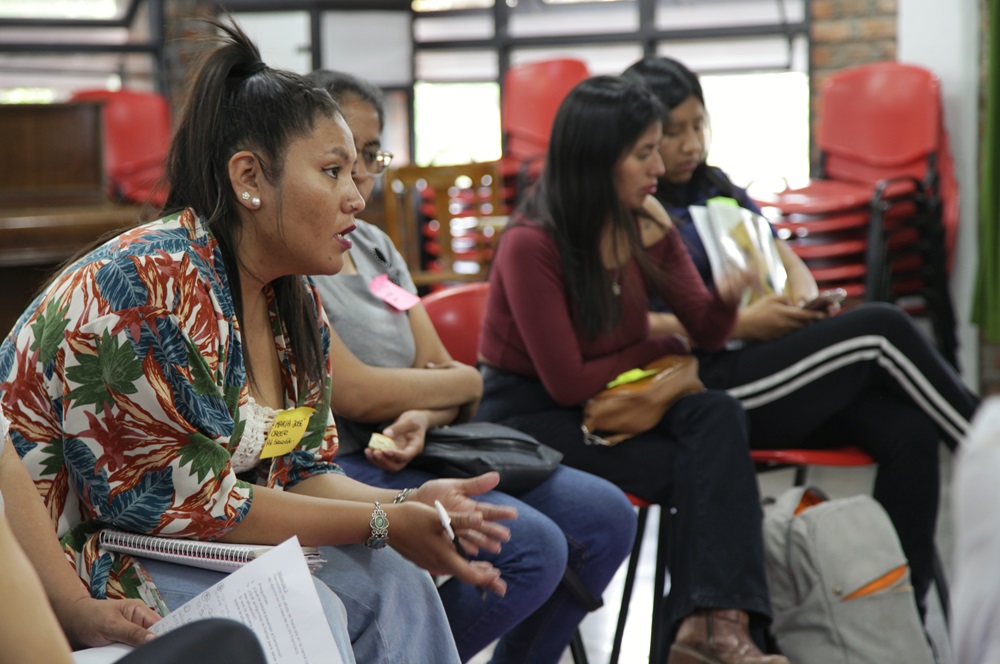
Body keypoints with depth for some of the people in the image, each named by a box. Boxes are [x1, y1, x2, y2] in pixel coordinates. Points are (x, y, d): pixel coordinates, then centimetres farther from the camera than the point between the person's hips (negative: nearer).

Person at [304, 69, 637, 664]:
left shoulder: (374, 243, 16)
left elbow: (438, 368, 11)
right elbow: (352, 392, -18)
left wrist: (422, 418, -14)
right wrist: (465, 383, -2)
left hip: (408, 450, 9)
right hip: (338, 467, -9)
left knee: (606, 516, 1)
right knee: (530, 548, -26)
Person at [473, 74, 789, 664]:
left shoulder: (646, 221, -1)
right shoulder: (531, 245, -20)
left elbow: (706, 333, 2)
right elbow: (568, 382, -17)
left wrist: (728, 297, -21)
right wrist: (659, 349, -4)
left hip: (604, 402, 6)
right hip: (528, 416, -6)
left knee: (719, 415, -23)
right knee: (693, 469, -23)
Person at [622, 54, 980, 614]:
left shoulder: (717, 190, 20)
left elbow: (789, 263, 18)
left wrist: (805, 300, -6)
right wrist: (739, 324, -17)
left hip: (766, 369, 7)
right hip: (705, 390, -7)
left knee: (908, 428, -20)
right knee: (880, 328, -21)